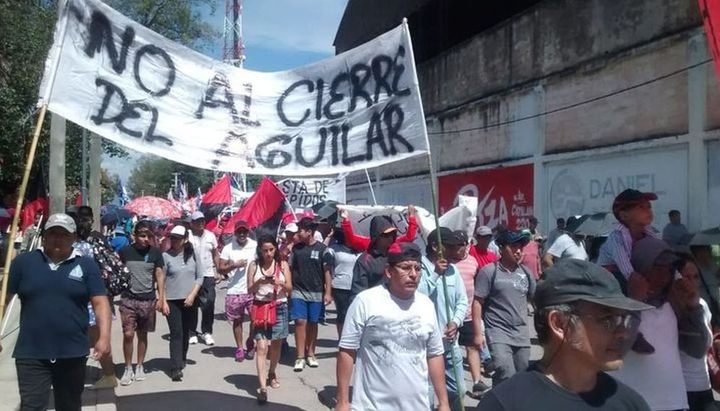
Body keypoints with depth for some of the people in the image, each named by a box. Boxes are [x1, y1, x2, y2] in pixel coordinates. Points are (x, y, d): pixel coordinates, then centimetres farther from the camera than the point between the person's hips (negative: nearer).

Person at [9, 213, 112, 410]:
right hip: (31, 354, -1)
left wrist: (104, 337, -15)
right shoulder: (23, 262, 2)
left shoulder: (86, 265, 0)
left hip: (73, 353, 1)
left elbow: (100, 302, -4)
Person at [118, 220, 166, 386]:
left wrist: (161, 298, -1)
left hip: (148, 300, 1)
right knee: (128, 334, -5)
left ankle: (140, 367, 23)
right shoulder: (125, 251, -2)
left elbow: (159, 275, 3)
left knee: (142, 334, 10)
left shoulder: (155, 252, 1)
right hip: (128, 299, -1)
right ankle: (128, 369, 10)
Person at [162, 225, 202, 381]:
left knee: (186, 333, 13)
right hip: (172, 301, -3)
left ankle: (182, 361, 31)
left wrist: (192, 295, -5)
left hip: (190, 301, 3)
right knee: (176, 334, -7)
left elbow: (199, 277, 5)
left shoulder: (192, 255, 2)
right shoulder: (166, 256, -5)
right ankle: (176, 369, -6)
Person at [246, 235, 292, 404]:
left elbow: (290, 288, -1)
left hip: (279, 308, 2)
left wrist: (280, 283, -21)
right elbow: (249, 290, -2)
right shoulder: (254, 265, 0)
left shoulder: (283, 264, 1)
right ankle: (262, 387, -13)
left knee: (276, 345, 14)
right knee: (262, 347, -11)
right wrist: (258, 282, -21)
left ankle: (272, 374, 38)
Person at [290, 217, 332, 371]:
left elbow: (327, 272, -2)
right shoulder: (296, 248, 4)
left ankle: (310, 354, 22)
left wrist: (328, 292, -6)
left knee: (312, 323, 8)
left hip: (316, 293, -1)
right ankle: (300, 356, 1)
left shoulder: (321, 249, -4)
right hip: (298, 291, 1)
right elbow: (290, 268, 11)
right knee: (300, 322, -4)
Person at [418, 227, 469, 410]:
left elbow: (462, 300, 10)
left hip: (450, 342, 7)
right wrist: (435, 275, -22)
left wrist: (456, 322, -7)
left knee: (457, 390, 20)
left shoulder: (453, 269, 7)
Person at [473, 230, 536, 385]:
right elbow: (477, 303, -8)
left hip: (522, 335, 5)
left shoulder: (525, 273, 7)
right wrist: (478, 333, -11)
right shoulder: (489, 271, -7)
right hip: (498, 334, -5)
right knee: (507, 376, -19)